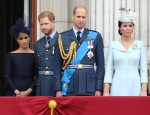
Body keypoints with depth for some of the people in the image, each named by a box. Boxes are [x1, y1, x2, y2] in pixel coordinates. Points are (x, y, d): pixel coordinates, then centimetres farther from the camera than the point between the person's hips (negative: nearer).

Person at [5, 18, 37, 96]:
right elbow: (7, 76, 3)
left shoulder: (35, 55, 4)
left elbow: (38, 77, 0)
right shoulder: (11, 55, 6)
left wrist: (28, 91, -10)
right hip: (13, 93, 1)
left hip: (30, 93, -1)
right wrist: (16, 91, -9)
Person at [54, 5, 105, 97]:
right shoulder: (62, 37, 6)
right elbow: (58, 65, 6)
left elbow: (100, 64, 5)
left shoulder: (95, 36, 6)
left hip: (89, 87, 0)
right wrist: (58, 89, -1)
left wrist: (99, 88, -1)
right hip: (68, 87, 0)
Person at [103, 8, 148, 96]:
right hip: (118, 88, 0)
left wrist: (144, 91, -6)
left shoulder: (140, 45, 6)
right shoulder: (113, 45, 5)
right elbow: (109, 70, 5)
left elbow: (143, 70, 3)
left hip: (134, 88, 0)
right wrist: (106, 91, -3)